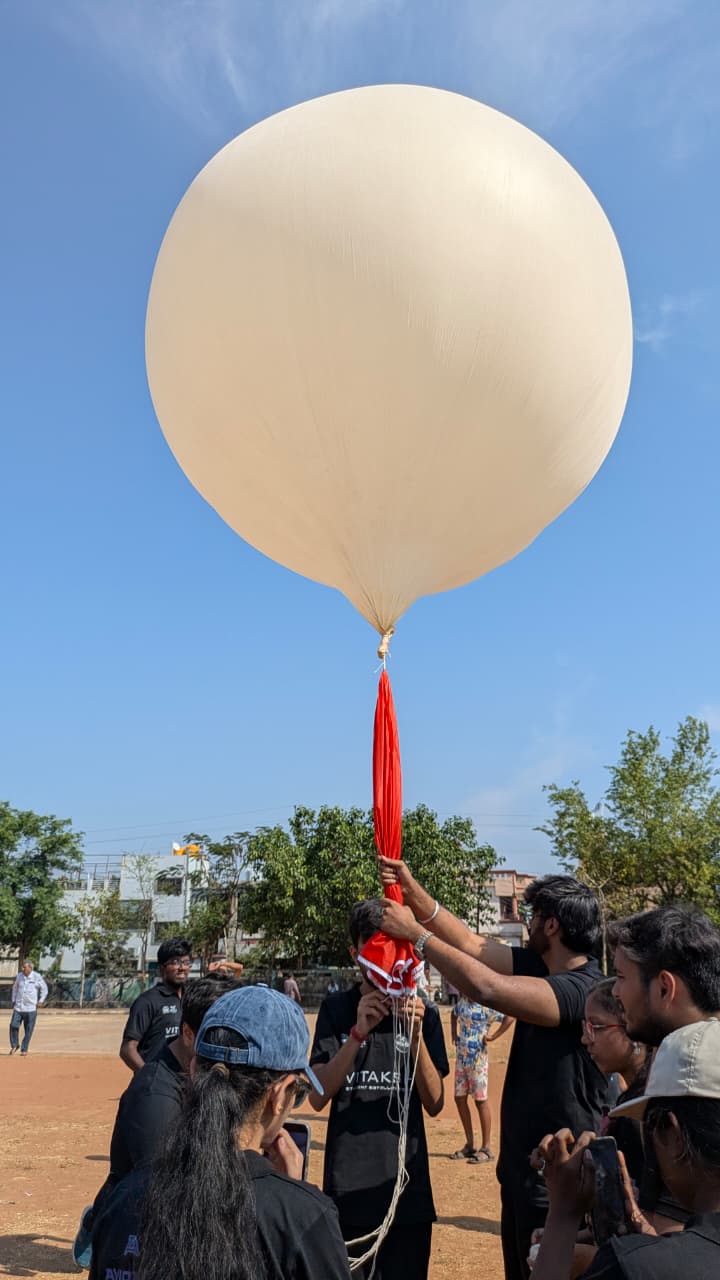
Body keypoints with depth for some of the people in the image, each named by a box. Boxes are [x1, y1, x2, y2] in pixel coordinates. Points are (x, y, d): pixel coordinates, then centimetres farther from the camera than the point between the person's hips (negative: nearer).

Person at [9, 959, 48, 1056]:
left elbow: (44, 988, 4)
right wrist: (13, 1000, 14)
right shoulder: (19, 975, 4)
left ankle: (24, 1049, 13)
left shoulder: (37, 977, -6)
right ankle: (14, 1045, 15)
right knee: (13, 1026, -6)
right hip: (18, 1007, 3)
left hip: (31, 1008, -3)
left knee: (28, 1030, 0)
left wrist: (41, 1001, -2)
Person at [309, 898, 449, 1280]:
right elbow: (318, 1098, -10)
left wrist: (415, 1037, -22)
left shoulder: (423, 1014, 0)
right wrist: (359, 1033, -24)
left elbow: (434, 1104, -6)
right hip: (347, 1188, 0)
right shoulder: (336, 1010, -1)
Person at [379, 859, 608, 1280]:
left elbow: (487, 987, -35)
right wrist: (413, 890, -6)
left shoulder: (584, 990, -26)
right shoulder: (540, 966, 2)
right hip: (523, 1165, 9)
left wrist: (415, 932, -27)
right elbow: (472, 944, 4)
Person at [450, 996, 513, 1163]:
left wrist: (492, 1037, -21)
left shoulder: (486, 1006, -16)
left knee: (480, 1100, -1)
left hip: (477, 1059, -7)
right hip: (461, 1057, 8)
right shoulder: (462, 1002, 6)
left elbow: (509, 1018, -25)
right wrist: (453, 1032, 14)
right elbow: (454, 1014, 28)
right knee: (460, 1098, 11)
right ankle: (470, 1145, 24)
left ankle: (486, 1149, 9)